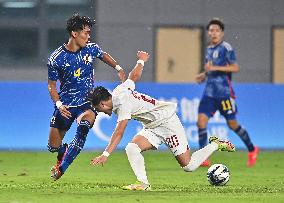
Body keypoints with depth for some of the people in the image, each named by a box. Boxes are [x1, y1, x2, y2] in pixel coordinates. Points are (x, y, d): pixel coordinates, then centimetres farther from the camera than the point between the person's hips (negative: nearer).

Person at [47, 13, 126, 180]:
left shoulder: (91, 49, -2)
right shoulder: (56, 59, -11)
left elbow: (104, 55, 23)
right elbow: (51, 85, -1)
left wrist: (118, 68, 14)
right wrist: (59, 104, -17)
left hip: (86, 103, 1)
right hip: (65, 105, 0)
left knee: (86, 121, -35)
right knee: (54, 146, 2)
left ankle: (62, 166, -24)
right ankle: (64, 153, 43)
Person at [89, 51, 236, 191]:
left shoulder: (123, 103, -25)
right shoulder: (118, 91, 2)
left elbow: (119, 133, -32)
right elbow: (135, 76, 19)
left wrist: (105, 154, -38)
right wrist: (141, 61, 41)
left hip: (167, 121, -10)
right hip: (153, 127, 10)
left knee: (188, 166, -7)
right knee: (131, 149, -16)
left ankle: (216, 145, 12)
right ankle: (143, 183, -14)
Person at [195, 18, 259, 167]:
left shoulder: (226, 48, -8)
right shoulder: (209, 49, 14)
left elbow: (235, 67, -17)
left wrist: (215, 68, -23)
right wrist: (204, 75, 11)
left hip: (224, 92, -6)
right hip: (209, 92, 6)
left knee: (232, 124, 2)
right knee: (201, 121, -9)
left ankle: (252, 150, 24)